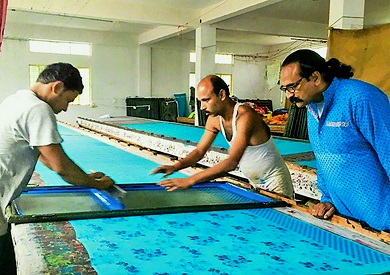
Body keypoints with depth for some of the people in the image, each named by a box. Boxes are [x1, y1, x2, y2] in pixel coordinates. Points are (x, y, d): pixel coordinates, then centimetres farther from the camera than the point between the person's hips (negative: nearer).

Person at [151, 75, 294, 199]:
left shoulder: (245, 116, -31)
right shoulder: (215, 119, -5)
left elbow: (232, 162, -40)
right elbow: (200, 150, 1)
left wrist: (190, 180, -44)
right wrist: (176, 166, -20)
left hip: (275, 182, -7)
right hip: (254, 183, 7)